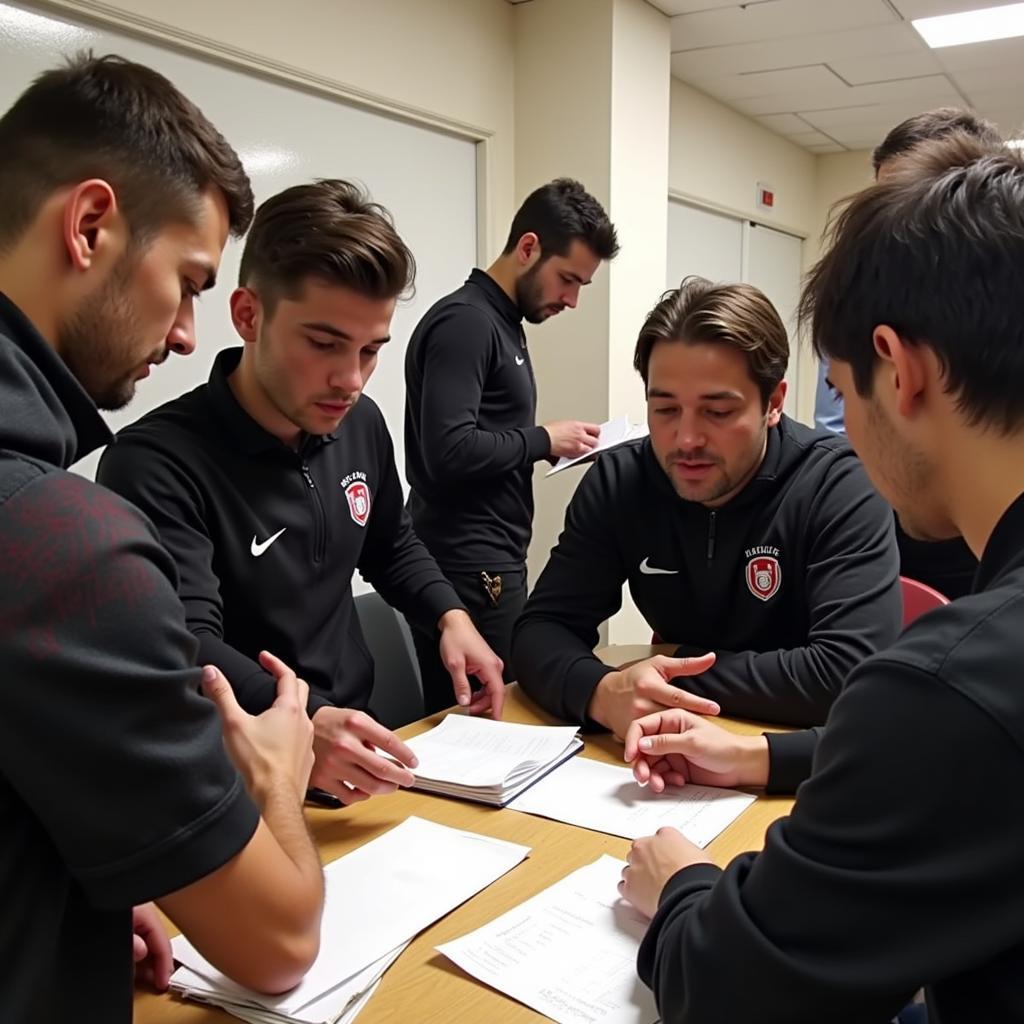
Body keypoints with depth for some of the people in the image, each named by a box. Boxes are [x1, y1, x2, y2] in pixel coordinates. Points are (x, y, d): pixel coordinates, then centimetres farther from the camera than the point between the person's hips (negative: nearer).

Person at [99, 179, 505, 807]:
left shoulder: (360, 424, 4)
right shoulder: (157, 464, -17)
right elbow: (186, 649, -26)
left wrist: (451, 615, 2)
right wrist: (301, 724, -44)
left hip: (355, 754, 6)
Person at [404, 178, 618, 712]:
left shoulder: (502, 323, 17)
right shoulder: (464, 321, -13)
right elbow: (449, 452, -24)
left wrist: (545, 445, 3)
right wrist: (543, 440, -12)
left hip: (489, 559, 9)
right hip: (469, 568, -9)